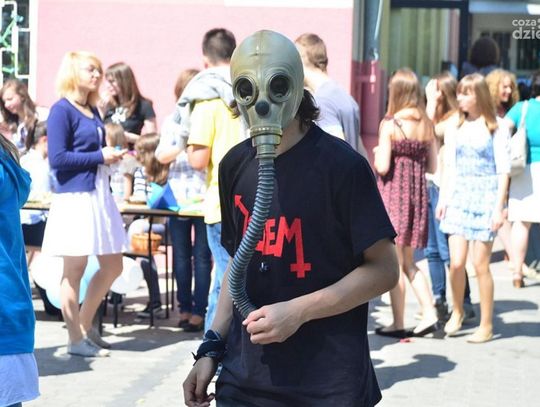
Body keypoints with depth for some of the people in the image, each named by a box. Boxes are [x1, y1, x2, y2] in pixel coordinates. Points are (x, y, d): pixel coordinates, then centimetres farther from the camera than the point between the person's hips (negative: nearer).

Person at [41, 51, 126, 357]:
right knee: (74, 270, 1)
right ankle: (76, 339, 11)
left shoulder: (93, 111, 14)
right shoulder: (62, 110, -9)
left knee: (113, 265, 13)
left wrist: (112, 156, 3)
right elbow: (57, 159, -16)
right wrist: (99, 156, -14)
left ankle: (85, 324, 28)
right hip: (75, 197, -8)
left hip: (100, 194, 8)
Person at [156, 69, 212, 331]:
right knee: (181, 255, 8)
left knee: (202, 256, -2)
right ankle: (184, 307, 17)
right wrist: (184, 145, -15)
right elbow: (162, 156, 0)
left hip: (205, 197, -3)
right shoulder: (172, 122, 9)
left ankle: (199, 310, 2)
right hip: (178, 196, 3)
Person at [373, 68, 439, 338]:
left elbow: (383, 166, -15)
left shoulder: (390, 124, -12)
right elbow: (432, 166, 7)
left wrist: (377, 153, 5)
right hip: (417, 193, 5)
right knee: (408, 262, 17)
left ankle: (398, 323, 7)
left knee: (394, 263, 3)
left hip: (393, 194, -5)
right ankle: (429, 314, 8)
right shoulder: (426, 124, 4)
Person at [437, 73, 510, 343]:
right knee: (456, 262, -3)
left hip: (485, 198, -4)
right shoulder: (456, 127, 11)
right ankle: (457, 312, 21)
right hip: (458, 196, 4)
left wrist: (499, 207, -10)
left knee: (480, 264, -3)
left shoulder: (496, 128, -3)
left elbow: (503, 171, -5)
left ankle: (486, 325, 8)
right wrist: (443, 199, 8)